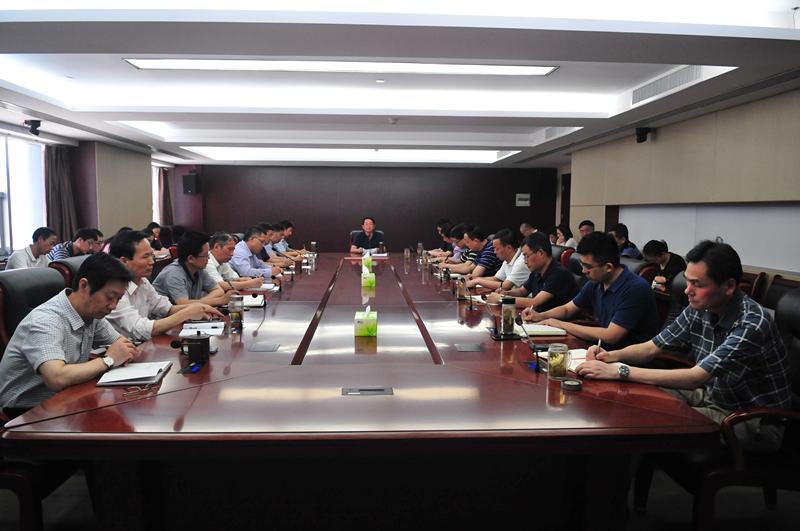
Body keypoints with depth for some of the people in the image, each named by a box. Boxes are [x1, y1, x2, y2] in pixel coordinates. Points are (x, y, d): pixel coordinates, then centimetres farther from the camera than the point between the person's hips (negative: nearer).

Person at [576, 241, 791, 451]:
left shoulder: (752, 323, -28)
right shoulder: (698, 310, -6)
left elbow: (695, 377, -34)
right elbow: (651, 347, 2)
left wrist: (620, 371, -37)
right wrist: (612, 356, -18)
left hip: (754, 419, -7)